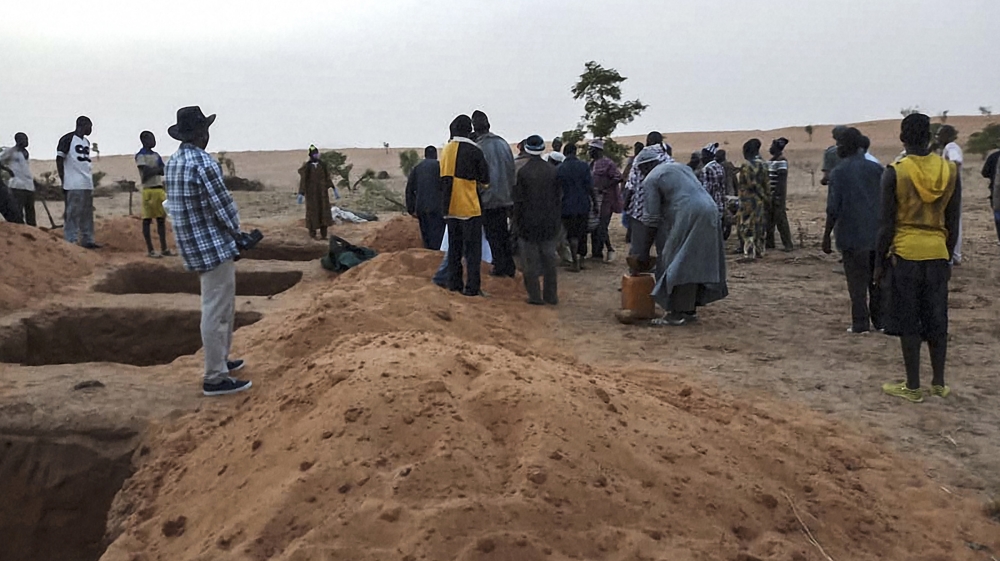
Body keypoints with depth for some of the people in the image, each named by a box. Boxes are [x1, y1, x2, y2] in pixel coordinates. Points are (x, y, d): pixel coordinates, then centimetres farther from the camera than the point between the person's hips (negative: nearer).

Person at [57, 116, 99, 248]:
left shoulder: (86, 142, 19)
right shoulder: (68, 139, -5)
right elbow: (59, 160, -5)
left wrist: (90, 180, 16)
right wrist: (64, 182, -9)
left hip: (88, 185, 8)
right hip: (74, 186, -8)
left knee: (87, 215, 8)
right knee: (73, 214, -7)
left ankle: (87, 241, 12)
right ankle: (70, 242, -5)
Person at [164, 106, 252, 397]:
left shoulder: (173, 162, 10)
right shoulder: (203, 163, -19)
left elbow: (180, 204, 13)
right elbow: (223, 206, -18)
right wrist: (235, 233, 1)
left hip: (193, 245, 9)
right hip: (214, 245, -9)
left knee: (223, 306, 22)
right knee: (216, 311, -4)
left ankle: (220, 360, 34)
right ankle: (215, 378, 1)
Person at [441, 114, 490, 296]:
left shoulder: (446, 150, 7)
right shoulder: (473, 151, -10)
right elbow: (485, 179, -2)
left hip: (450, 207, 6)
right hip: (470, 207, -6)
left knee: (454, 247, 15)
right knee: (473, 249, 0)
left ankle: (454, 283, 18)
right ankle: (472, 287, -2)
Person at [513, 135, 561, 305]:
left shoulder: (523, 172, -10)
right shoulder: (552, 171, 0)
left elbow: (518, 201, -8)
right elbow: (558, 198, 6)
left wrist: (517, 223, 1)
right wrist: (556, 219, 15)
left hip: (529, 223, -3)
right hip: (549, 224, 3)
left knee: (531, 261, 3)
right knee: (549, 260, 10)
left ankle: (535, 296, 4)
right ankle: (551, 295, 15)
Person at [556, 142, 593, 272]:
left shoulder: (559, 169, -5)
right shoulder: (584, 166, -5)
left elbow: (557, 190, 0)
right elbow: (590, 187, -6)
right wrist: (593, 201, 6)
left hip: (568, 206, -1)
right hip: (583, 204, 2)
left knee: (572, 235, 3)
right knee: (582, 233, 16)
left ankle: (575, 263, 4)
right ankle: (581, 260, 24)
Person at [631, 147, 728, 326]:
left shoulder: (651, 179, 3)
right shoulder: (679, 166, 26)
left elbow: (651, 220, 0)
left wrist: (645, 252, 6)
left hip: (689, 217, -8)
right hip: (710, 211, 8)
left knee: (679, 263, -2)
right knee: (694, 263, 14)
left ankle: (679, 313, -1)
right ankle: (691, 309, 20)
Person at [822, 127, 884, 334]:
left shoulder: (839, 173, -6)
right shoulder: (876, 169, 6)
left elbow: (833, 208, -10)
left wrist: (827, 236, -4)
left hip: (852, 234, -4)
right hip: (877, 234, 4)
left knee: (857, 281, 1)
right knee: (877, 279, 12)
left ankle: (860, 323, 2)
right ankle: (880, 320, 17)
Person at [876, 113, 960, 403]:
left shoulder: (895, 172, -9)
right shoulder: (950, 170, 2)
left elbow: (887, 224, -8)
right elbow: (953, 222, 7)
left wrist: (879, 262, 1)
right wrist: (948, 257, 18)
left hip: (905, 254, -4)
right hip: (937, 254, 4)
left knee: (908, 322, 4)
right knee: (936, 321, 13)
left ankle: (913, 387, 9)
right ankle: (939, 383, 21)